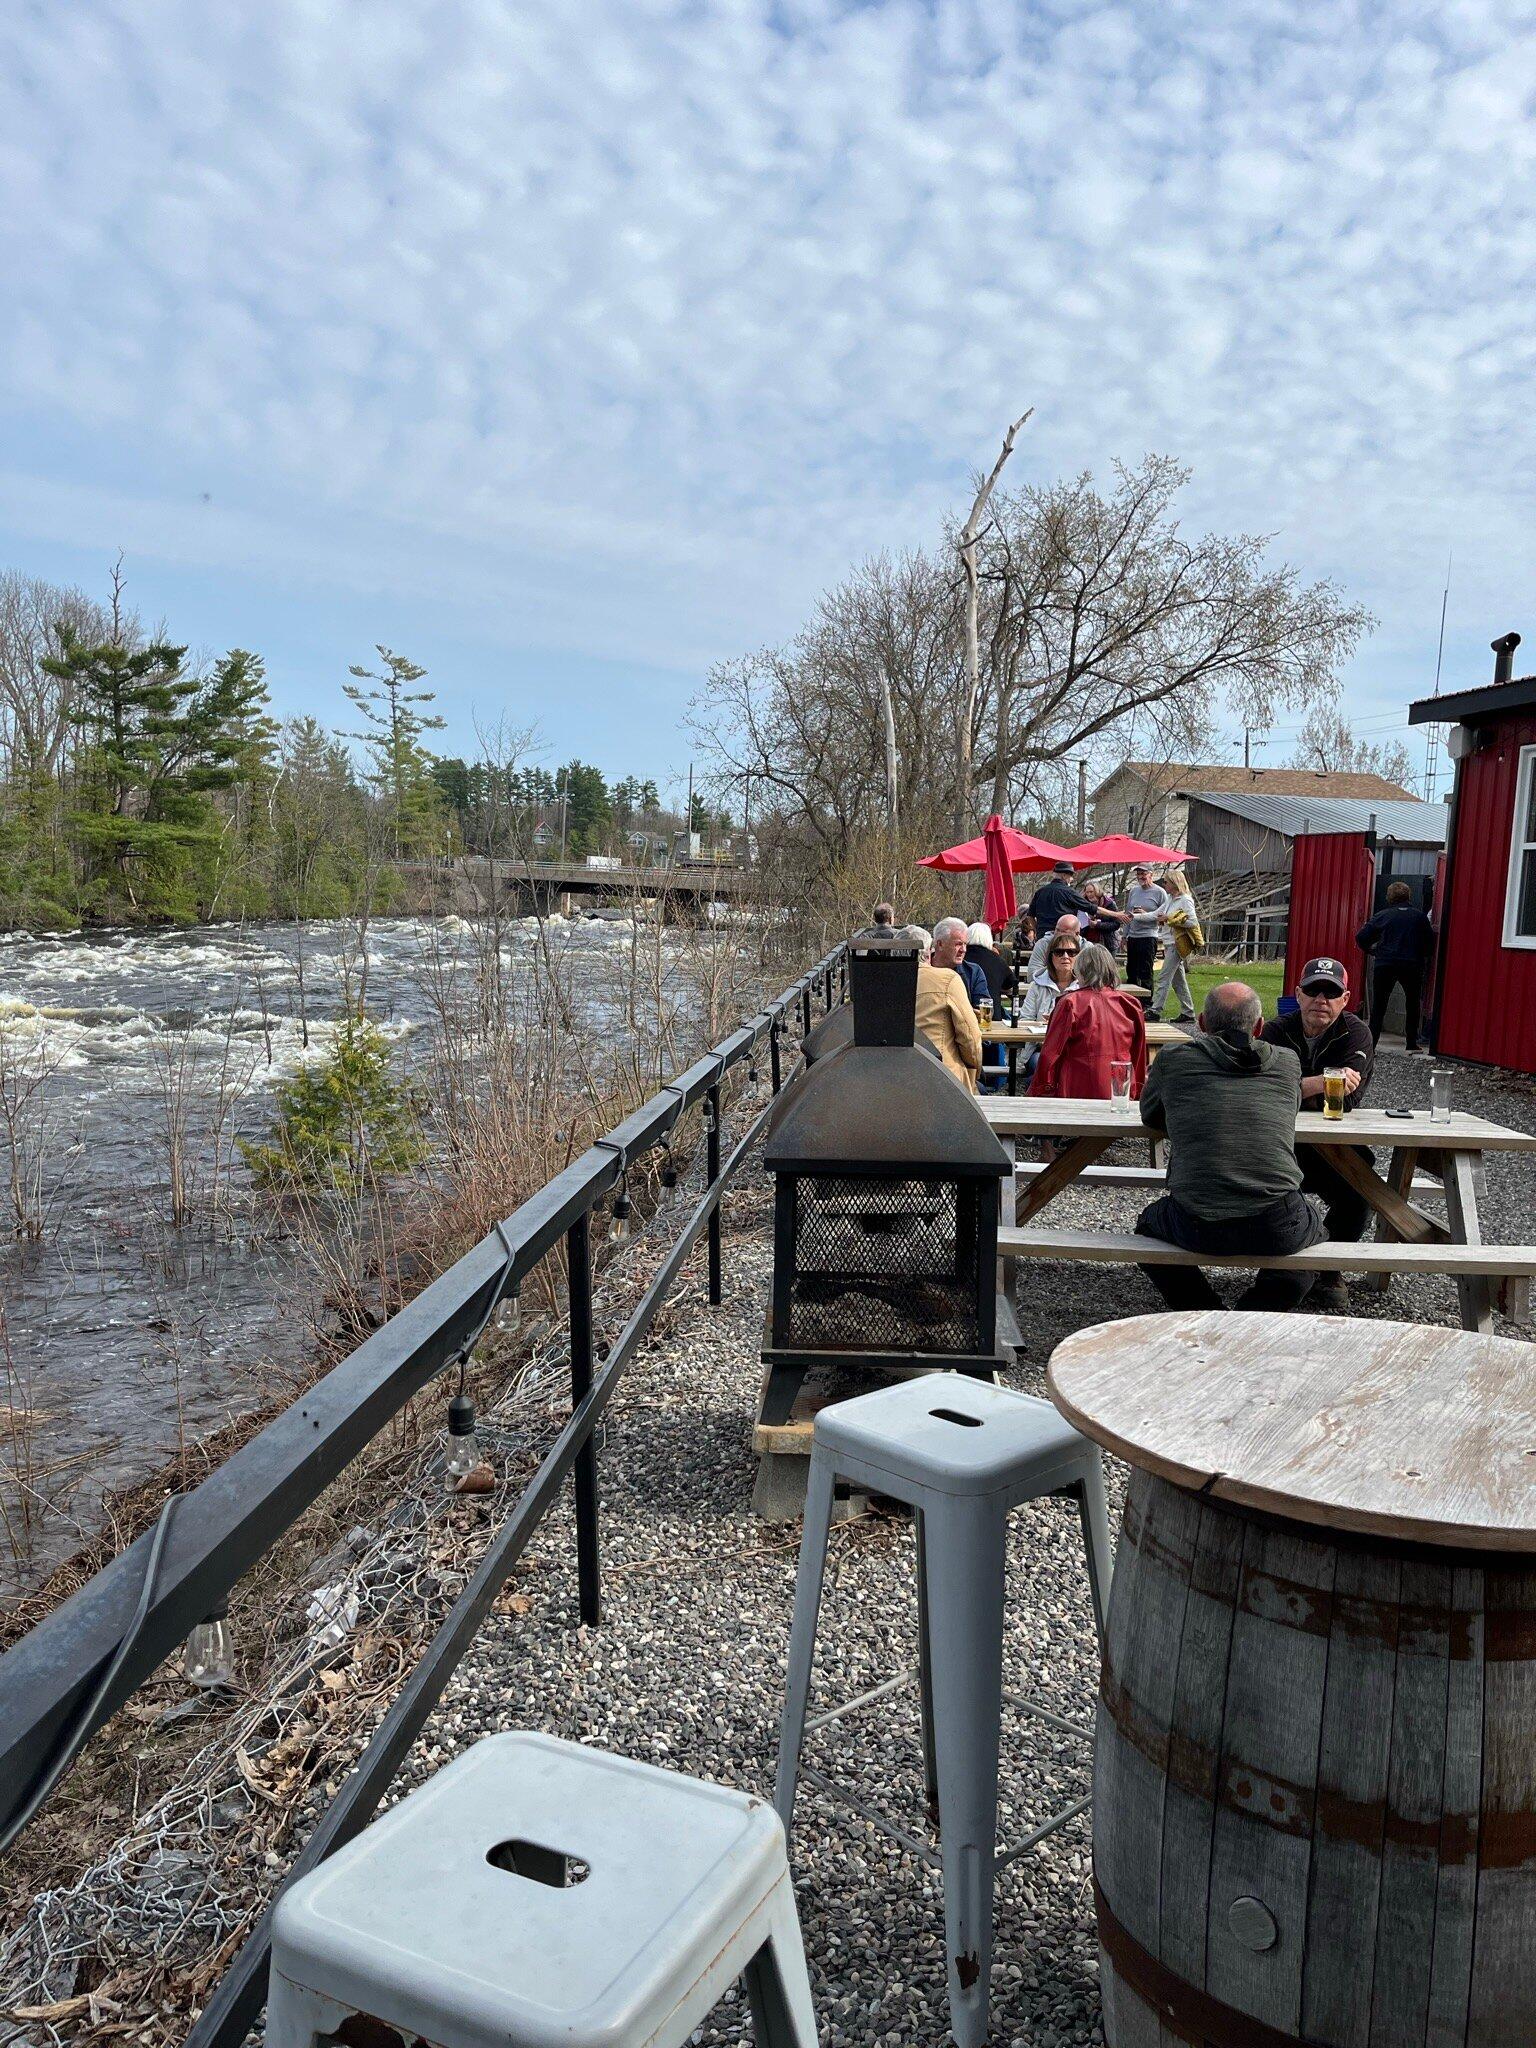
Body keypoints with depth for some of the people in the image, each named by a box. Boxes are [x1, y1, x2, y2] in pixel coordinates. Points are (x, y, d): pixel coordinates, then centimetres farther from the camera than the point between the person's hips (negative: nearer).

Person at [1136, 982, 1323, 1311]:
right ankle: (1258, 1312, 14)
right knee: (1314, 1228, 36)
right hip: (1278, 1229, 1)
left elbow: (1150, 1118, 27)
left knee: (1148, 1223, 33)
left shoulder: (1173, 1059, 10)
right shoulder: (1287, 1061, 14)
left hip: (1197, 1230, -1)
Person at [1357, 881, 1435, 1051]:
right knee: (1413, 1004, 19)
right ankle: (1411, 1043, 21)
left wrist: (1370, 950, 15)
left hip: (1384, 965, -1)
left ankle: (1371, 1044, -3)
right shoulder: (1420, 917, 4)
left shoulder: (1383, 915, 2)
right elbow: (1430, 943, 5)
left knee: (1378, 1005, 6)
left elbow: (1361, 937, -2)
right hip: (1412, 966, 1)